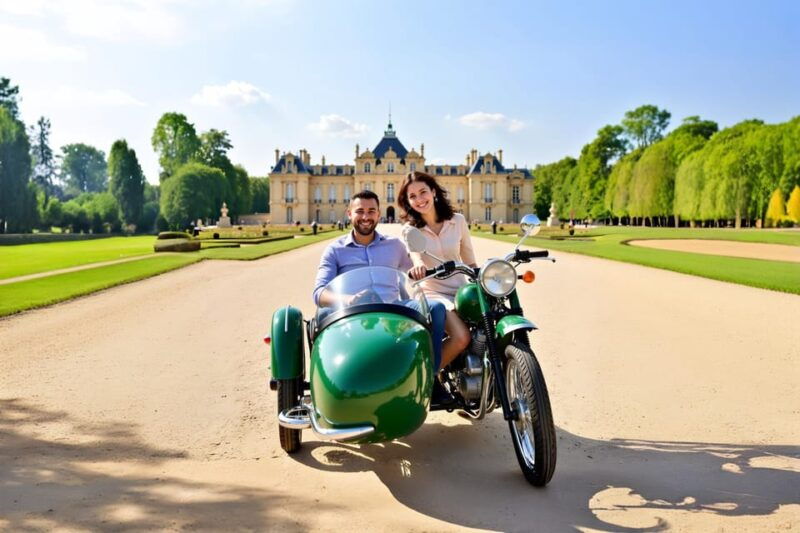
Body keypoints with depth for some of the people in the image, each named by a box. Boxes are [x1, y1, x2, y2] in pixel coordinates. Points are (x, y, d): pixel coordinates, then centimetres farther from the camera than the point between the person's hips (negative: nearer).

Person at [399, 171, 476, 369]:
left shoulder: (458, 220, 5)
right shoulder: (409, 229, -1)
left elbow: (469, 259, 13)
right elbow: (415, 254, -22)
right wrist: (418, 265, -45)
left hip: (461, 290, 4)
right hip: (433, 293, -3)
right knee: (461, 337, -28)